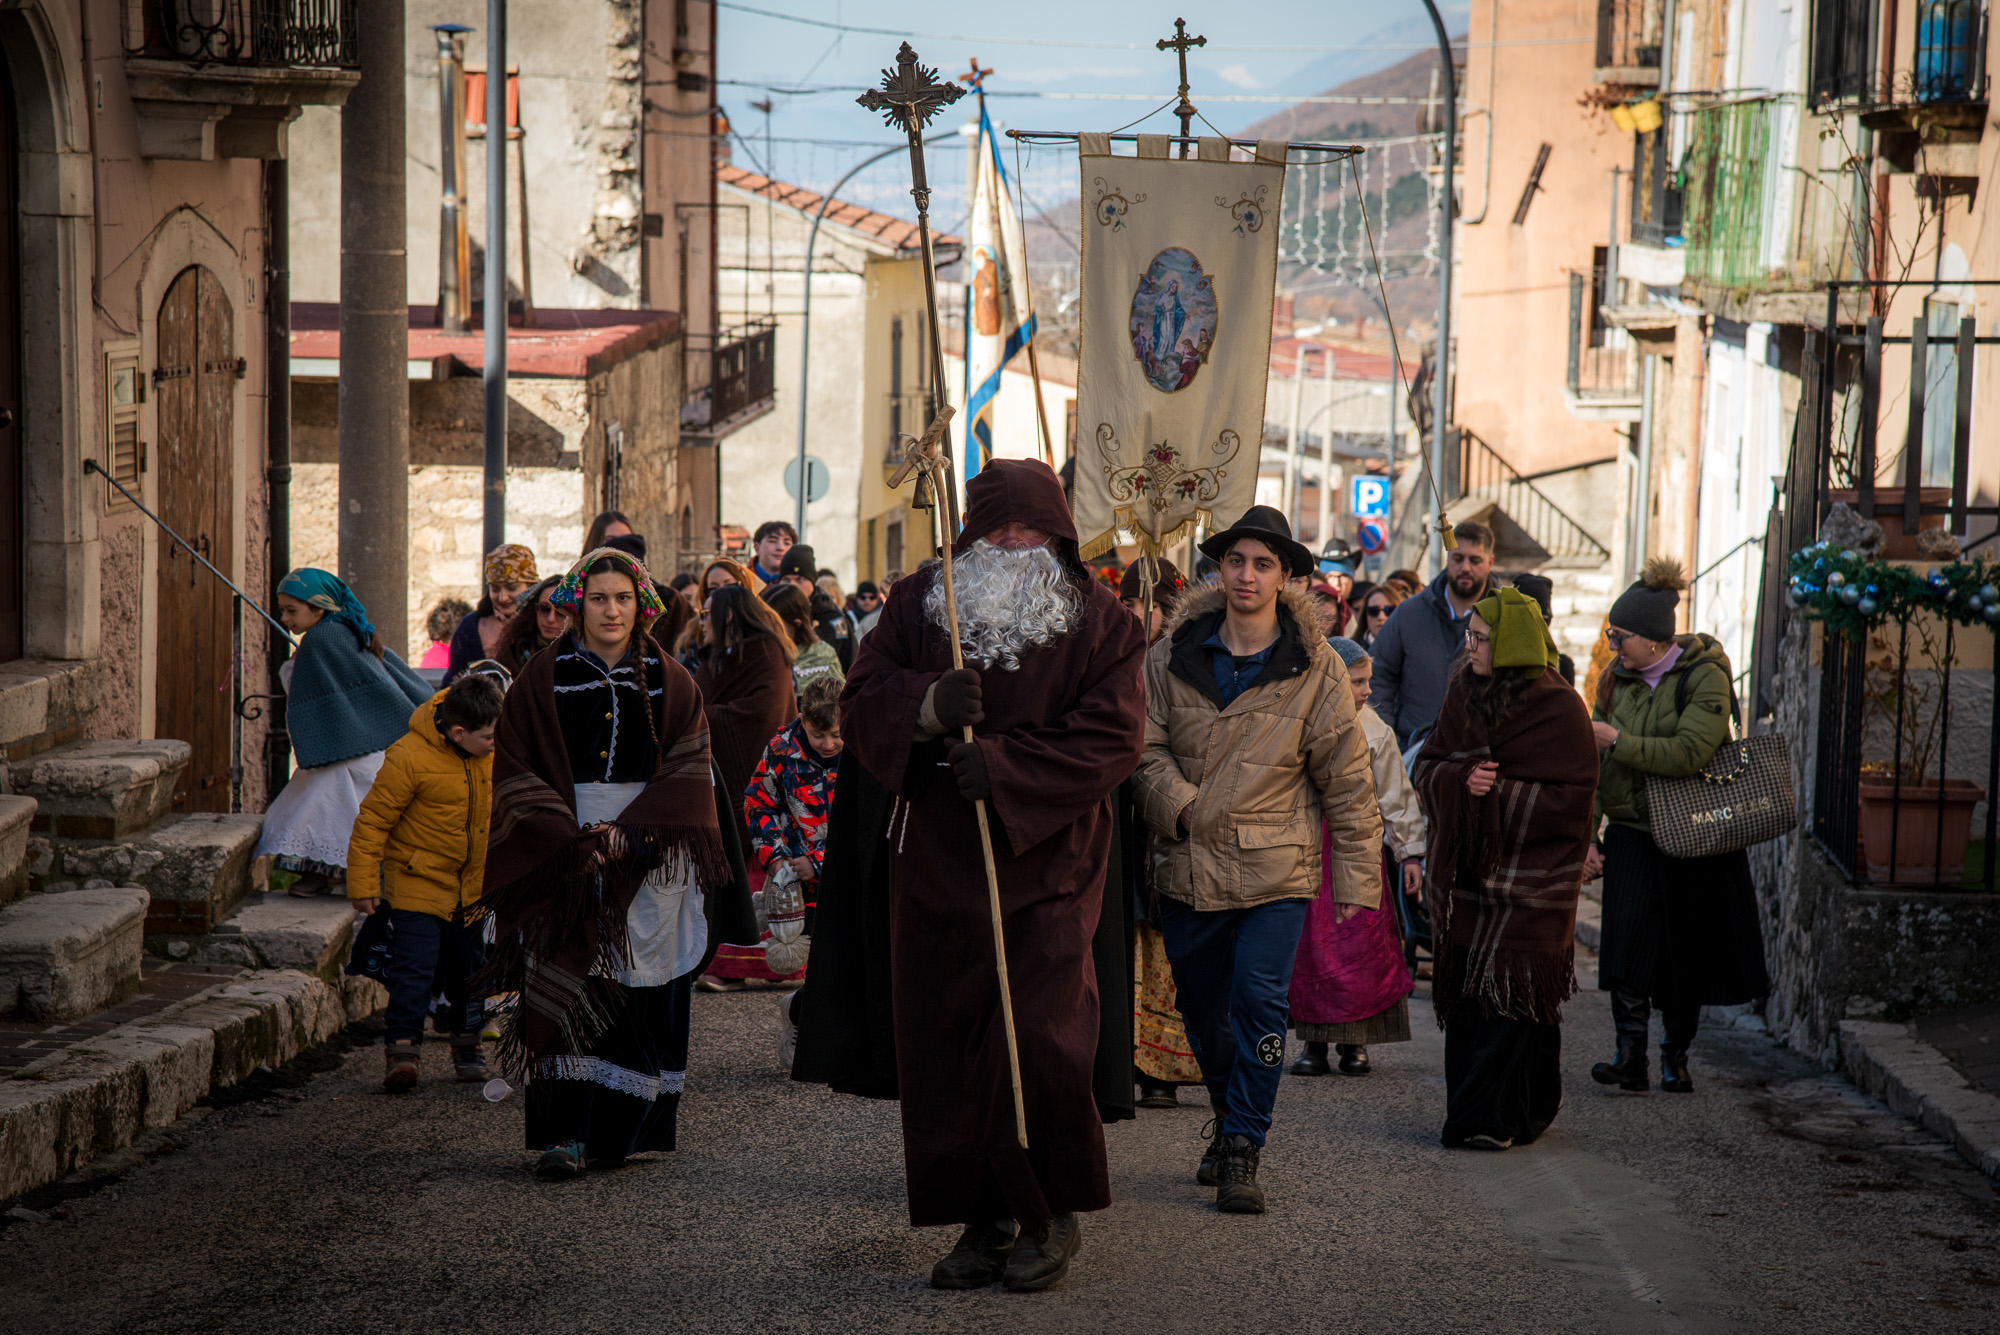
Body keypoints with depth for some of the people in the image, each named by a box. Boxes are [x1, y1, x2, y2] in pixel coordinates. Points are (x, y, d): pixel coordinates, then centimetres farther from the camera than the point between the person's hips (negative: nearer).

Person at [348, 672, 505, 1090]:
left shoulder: (495, 751, -5)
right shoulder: (409, 758, -23)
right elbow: (373, 820, -15)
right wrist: (363, 884, -15)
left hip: (473, 883, 5)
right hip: (418, 882, -5)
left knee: (470, 967, 13)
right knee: (415, 968, -15)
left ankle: (467, 1047, 27)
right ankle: (401, 1049, -9)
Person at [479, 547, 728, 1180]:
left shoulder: (670, 684, 9)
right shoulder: (541, 681, 6)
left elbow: (687, 771, 1)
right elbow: (517, 774, 1)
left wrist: (628, 833, -13)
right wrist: (572, 842, -13)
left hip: (649, 858, 1)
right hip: (561, 851, -1)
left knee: (638, 993, -2)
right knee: (566, 989, -9)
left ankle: (620, 1130, 6)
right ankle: (566, 1133, -9)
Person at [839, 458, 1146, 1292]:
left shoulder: (1099, 622, 0)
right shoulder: (917, 605, 9)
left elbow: (1111, 740, -9)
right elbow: (861, 706, 5)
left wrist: (1004, 767, -19)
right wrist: (926, 705, -16)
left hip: (1047, 868, -3)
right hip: (938, 867, 4)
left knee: (1038, 1043, -13)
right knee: (944, 1047, 3)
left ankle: (1050, 1215, 6)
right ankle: (985, 1221, 14)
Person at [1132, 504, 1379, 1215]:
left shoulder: (1316, 669, -3)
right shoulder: (1174, 656, 2)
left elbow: (1346, 777, 1)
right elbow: (1148, 747, 4)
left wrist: (1356, 874, 1)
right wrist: (1178, 803, -15)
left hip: (1277, 869, -3)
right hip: (1188, 865, 3)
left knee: (1260, 1000, -13)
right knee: (1201, 1008, 14)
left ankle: (1243, 1152, -2)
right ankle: (1230, 1116, 38)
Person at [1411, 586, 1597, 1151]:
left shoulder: (1558, 707, -8)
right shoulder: (1463, 693, 8)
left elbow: (1571, 797, -10)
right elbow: (1426, 766, 10)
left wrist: (1500, 794, -14)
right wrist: (1462, 780, -11)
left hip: (1529, 875, -5)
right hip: (1467, 866, 5)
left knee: (1507, 994, -8)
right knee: (1465, 993, 4)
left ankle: (1492, 1119, -6)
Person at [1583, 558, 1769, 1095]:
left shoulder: (1705, 677, -11)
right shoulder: (1616, 678, 4)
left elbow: (1688, 753, -24)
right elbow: (1595, 764, 8)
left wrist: (1617, 740, -20)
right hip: (1632, 833, 3)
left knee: (1687, 951, 5)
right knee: (1629, 939, -14)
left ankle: (1676, 1054, 19)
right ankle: (1630, 1054, -14)